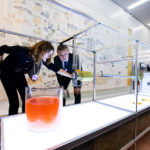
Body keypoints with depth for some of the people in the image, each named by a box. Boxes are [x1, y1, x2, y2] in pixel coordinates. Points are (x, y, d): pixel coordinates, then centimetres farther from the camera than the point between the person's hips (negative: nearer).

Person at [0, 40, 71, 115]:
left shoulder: (41, 58, -16)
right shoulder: (23, 51, -32)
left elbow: (54, 68, -13)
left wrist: (70, 75, -14)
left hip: (19, 74, 5)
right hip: (7, 73, -5)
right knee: (14, 102, -10)